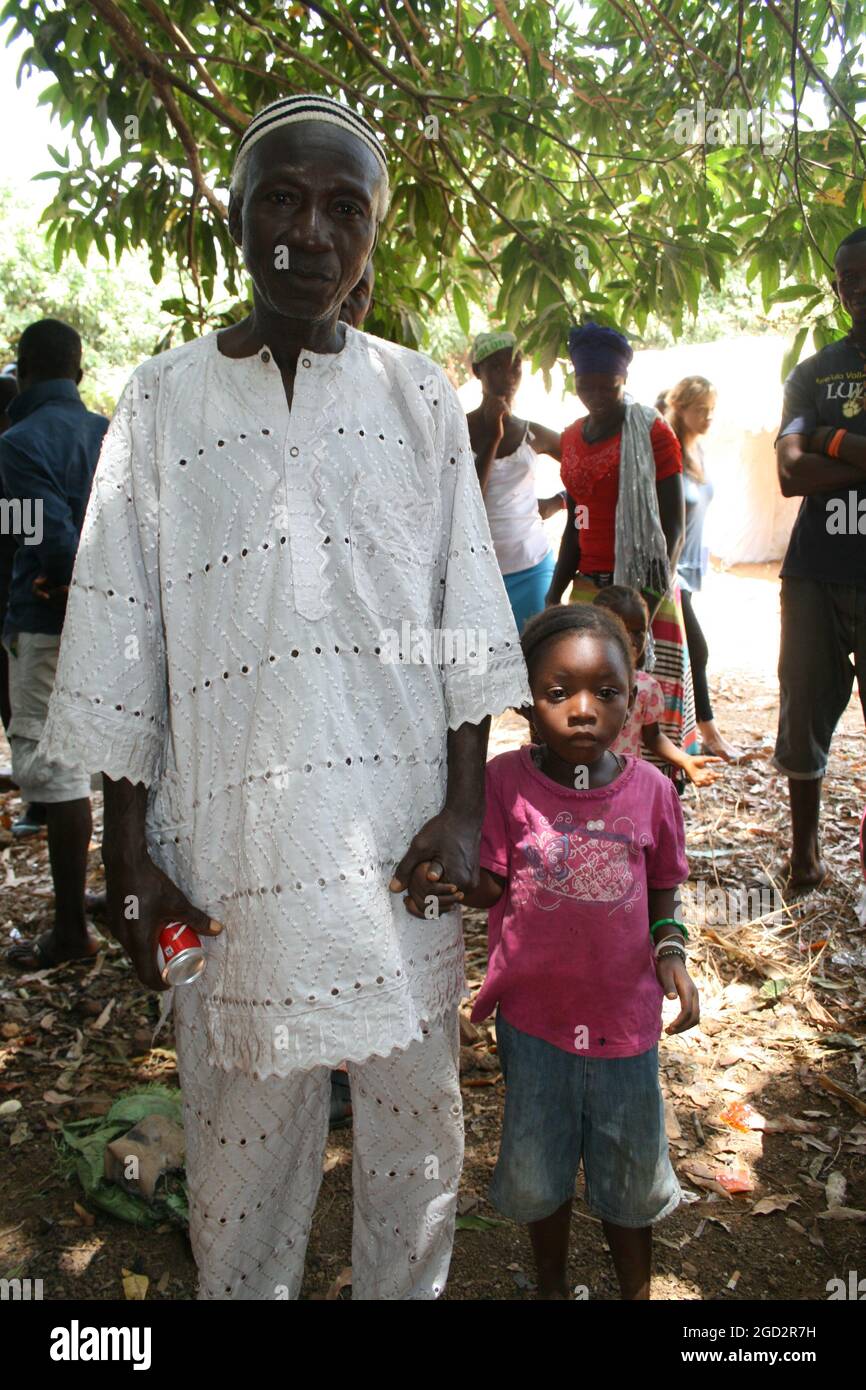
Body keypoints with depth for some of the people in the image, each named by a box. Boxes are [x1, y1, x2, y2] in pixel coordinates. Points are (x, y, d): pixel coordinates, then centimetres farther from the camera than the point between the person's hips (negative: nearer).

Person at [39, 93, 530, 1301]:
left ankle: (407, 1291, 42)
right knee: (247, 1134, 13)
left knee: (415, 1122, 16)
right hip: (232, 854, -1)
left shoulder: (420, 398, 5)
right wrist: (126, 854, -1)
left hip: (404, 842, 2)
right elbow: (122, 649, 1)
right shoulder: (164, 400, 2)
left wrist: (467, 808, -2)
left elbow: (465, 622, 4)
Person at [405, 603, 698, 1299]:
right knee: (537, 1173, 19)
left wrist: (671, 952, -12)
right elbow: (493, 884, -9)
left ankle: (637, 1289, 48)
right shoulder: (505, 780, -13)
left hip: (625, 1014, 1)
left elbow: (662, 890, 4)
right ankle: (551, 1282, 49)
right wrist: (450, 880, -29)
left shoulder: (651, 789, -9)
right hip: (533, 1014, 0)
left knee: (629, 1177, 19)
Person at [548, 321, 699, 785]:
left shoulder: (652, 432, -3)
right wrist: (554, 594, 11)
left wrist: (650, 599, -18)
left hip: (642, 588, -5)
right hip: (588, 589, 5)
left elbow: (672, 527, -7)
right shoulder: (572, 437, 15)